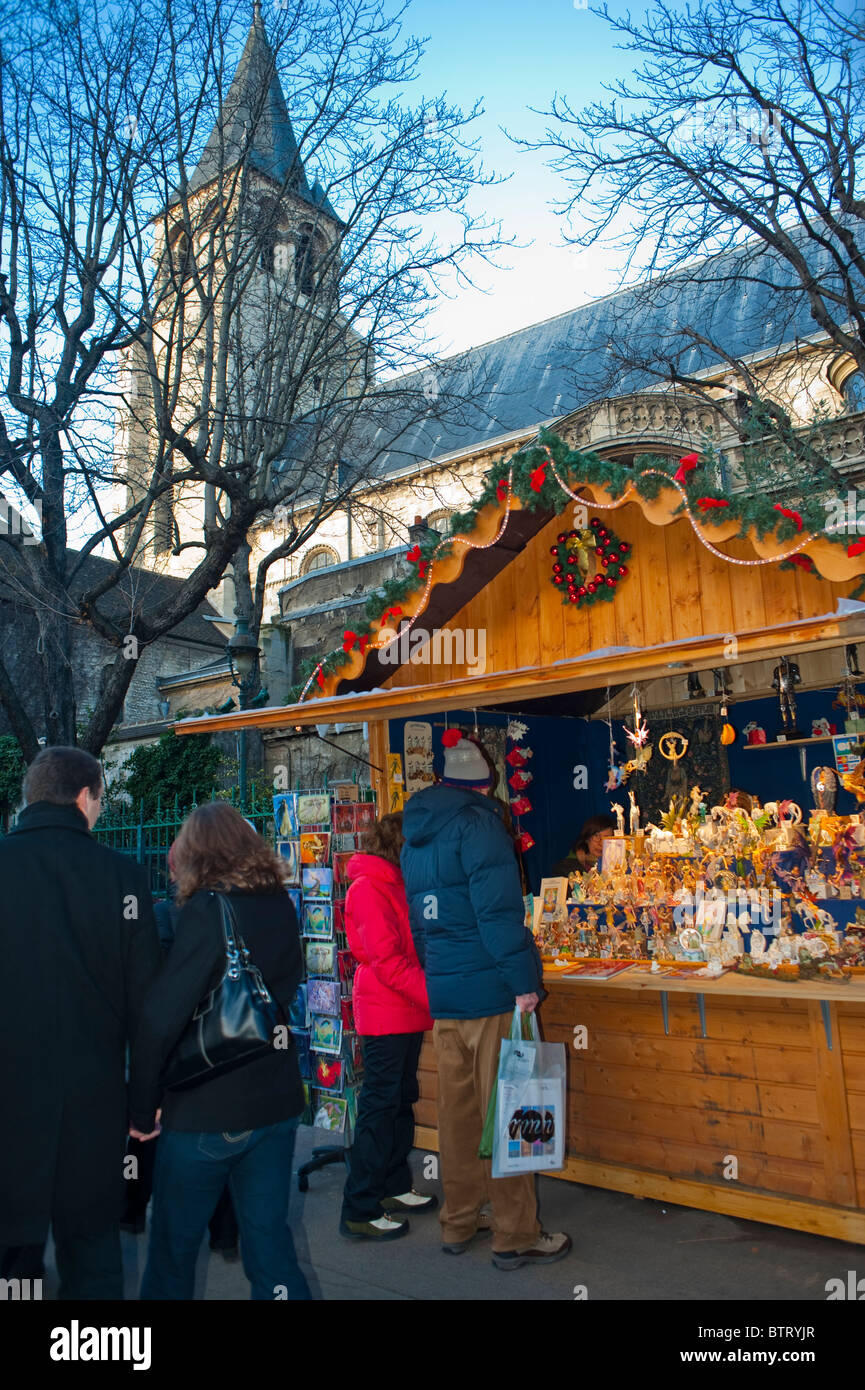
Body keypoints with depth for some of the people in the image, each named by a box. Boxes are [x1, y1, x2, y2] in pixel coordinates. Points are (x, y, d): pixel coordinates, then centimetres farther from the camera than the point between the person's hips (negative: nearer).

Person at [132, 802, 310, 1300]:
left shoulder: (206, 911, -17)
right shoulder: (282, 906, 2)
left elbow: (162, 1016, -18)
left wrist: (144, 1109, -9)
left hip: (206, 1111, -5)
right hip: (277, 1105, 6)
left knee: (174, 1245, 15)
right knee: (269, 1239, 15)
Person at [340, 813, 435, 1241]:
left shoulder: (396, 885, 15)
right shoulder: (368, 888, -16)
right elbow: (387, 962, -21)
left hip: (406, 1013, 9)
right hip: (385, 1016, -9)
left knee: (401, 1101, 18)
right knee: (380, 1107, -2)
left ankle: (394, 1188, 31)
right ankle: (361, 1212, 8)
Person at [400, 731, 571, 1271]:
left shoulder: (415, 836, 14)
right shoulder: (478, 822, -12)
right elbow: (498, 909, -21)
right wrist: (524, 980, -18)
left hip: (442, 997, 8)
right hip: (491, 993, -8)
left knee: (457, 1112, 16)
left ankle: (459, 1224, 28)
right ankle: (516, 1237, 12)